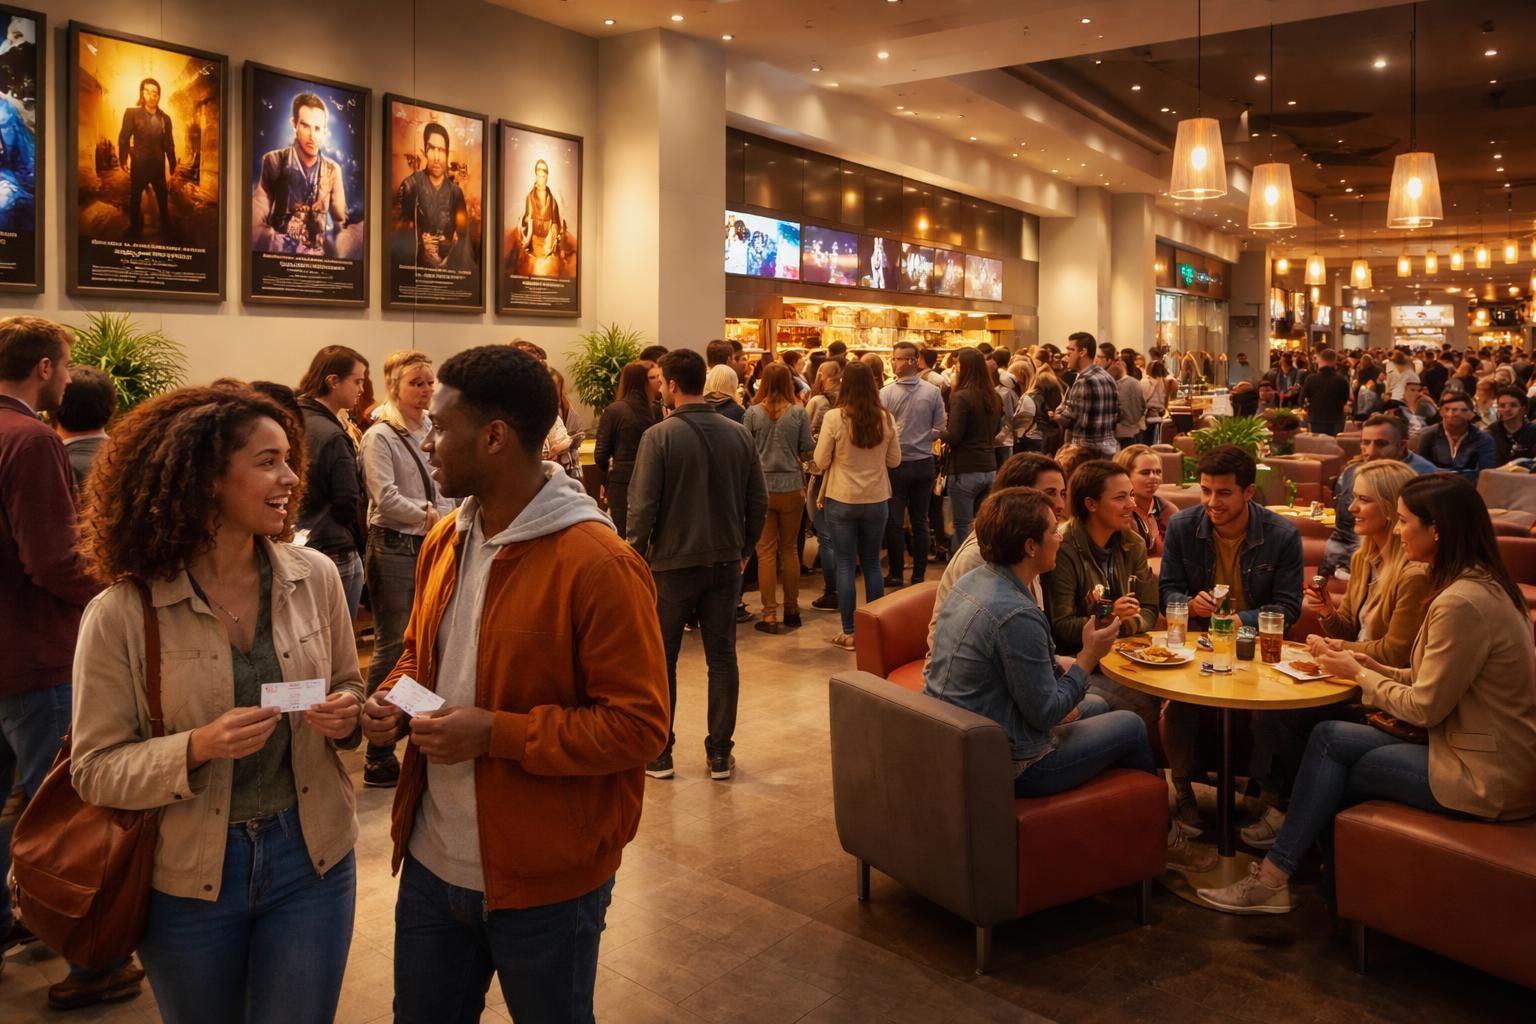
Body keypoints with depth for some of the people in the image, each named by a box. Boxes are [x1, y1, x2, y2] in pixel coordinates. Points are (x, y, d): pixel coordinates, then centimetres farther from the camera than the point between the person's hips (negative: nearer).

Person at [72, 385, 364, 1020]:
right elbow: (95, 771, -9)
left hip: (311, 856, 2)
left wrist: (346, 715, -14)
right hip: (188, 876, -1)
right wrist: (197, 749, -25)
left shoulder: (315, 576, -7)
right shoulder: (120, 615, -15)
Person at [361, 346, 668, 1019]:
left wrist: (496, 733, -25)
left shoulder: (598, 565, -22)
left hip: (545, 883, -6)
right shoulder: (443, 541, 4)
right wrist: (394, 699, -3)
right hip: (433, 863, 7)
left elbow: (639, 725, -22)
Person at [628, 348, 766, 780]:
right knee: (722, 657, 11)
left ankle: (659, 754, 19)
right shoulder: (738, 434, -1)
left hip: (672, 563, -4)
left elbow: (643, 507, -15)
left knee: (661, 661, 10)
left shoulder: (659, 436, -14)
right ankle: (720, 754, 18)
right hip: (725, 562, 4)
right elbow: (759, 501, 2)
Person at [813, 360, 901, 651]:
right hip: (877, 500, 3)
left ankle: (849, 633, 9)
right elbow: (894, 460, 5)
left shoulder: (834, 417, -13)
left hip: (841, 500, -3)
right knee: (872, 564, 14)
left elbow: (821, 462, -7)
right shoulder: (886, 419, -4)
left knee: (845, 565, 6)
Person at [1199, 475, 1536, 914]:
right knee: (1328, 737, 2)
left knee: (1330, 742, 0)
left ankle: (1276, 876, 12)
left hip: (1486, 777, -8)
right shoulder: (1481, 583, 8)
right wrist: (1378, 670, 3)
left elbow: (1425, 708, -18)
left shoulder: (1463, 602, -24)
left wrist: (1359, 674, -4)